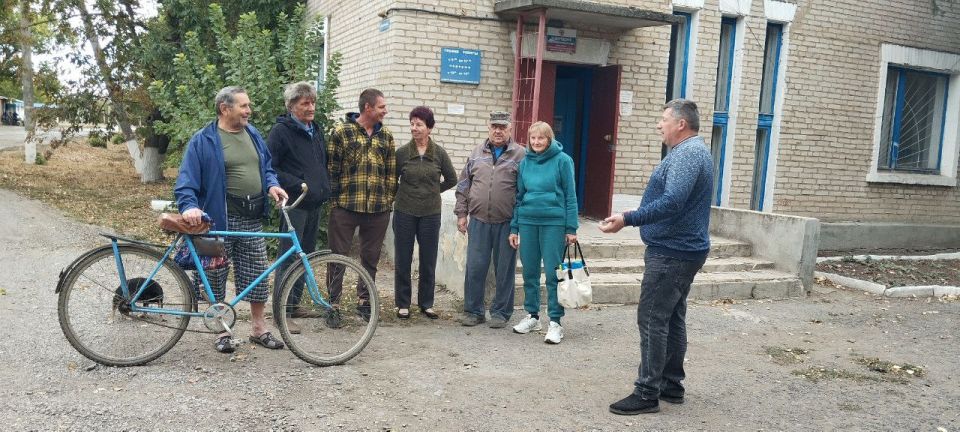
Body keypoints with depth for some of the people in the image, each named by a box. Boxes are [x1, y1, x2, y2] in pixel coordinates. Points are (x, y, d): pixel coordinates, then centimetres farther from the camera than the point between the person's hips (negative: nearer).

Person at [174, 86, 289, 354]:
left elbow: (266, 168, 19)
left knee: (257, 274, 8)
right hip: (220, 218, -5)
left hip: (252, 218, 5)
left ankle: (259, 329, 21)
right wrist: (190, 206, -28)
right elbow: (186, 180, -11)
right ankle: (221, 331, 19)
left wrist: (271, 185, -2)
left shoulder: (253, 135, 11)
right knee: (217, 274, 5)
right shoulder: (204, 140, -7)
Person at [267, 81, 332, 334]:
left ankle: (294, 304, 25)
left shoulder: (316, 130, 16)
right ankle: (282, 311, -1)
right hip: (294, 203, -8)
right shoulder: (281, 131, -8)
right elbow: (270, 168, -12)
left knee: (305, 256, 14)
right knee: (289, 257, -6)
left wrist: (324, 188, 13)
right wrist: (298, 185, -18)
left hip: (315, 203, 8)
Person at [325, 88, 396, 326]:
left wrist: (389, 198, 8)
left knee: (370, 258, 11)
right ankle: (333, 304, 14)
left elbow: (391, 171, 12)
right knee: (338, 256, 3)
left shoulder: (386, 136, 10)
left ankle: (364, 302, 25)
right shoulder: (341, 131, -1)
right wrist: (334, 197, -3)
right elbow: (331, 167, -2)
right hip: (345, 206, -3)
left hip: (378, 209, 4)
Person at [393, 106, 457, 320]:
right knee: (403, 261, 6)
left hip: (431, 214, 1)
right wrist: (404, 194, 6)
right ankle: (403, 304, 18)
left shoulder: (439, 153, -1)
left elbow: (452, 179, 11)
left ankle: (426, 303, 22)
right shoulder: (402, 152, -3)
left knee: (428, 261, 8)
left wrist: (433, 190, 10)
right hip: (404, 213, -1)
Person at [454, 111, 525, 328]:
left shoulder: (520, 155, 1)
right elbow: (463, 185, 13)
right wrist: (461, 213, 7)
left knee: (504, 269, 6)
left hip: (507, 223, -2)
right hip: (478, 221, 3)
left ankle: (501, 312, 18)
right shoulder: (477, 153, 11)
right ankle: (474, 311, 17)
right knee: (475, 267, 4)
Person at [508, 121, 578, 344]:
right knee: (529, 272, 10)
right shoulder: (525, 162, 8)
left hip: (554, 222, -4)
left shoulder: (562, 160, -4)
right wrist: (514, 227, 11)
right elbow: (519, 196, 13)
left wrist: (571, 228, -7)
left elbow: (570, 196, -4)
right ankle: (532, 315, 24)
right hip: (527, 221, 4)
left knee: (552, 273, -3)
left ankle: (555, 322, 6)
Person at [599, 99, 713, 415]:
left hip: (671, 253, -11)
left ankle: (647, 393, -3)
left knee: (652, 320, -8)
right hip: (682, 250, 11)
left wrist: (627, 219, -33)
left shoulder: (686, 153, -18)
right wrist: (637, 215, 27)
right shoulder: (693, 151, 17)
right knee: (672, 319, 14)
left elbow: (672, 203, -30)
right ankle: (671, 384, 22)